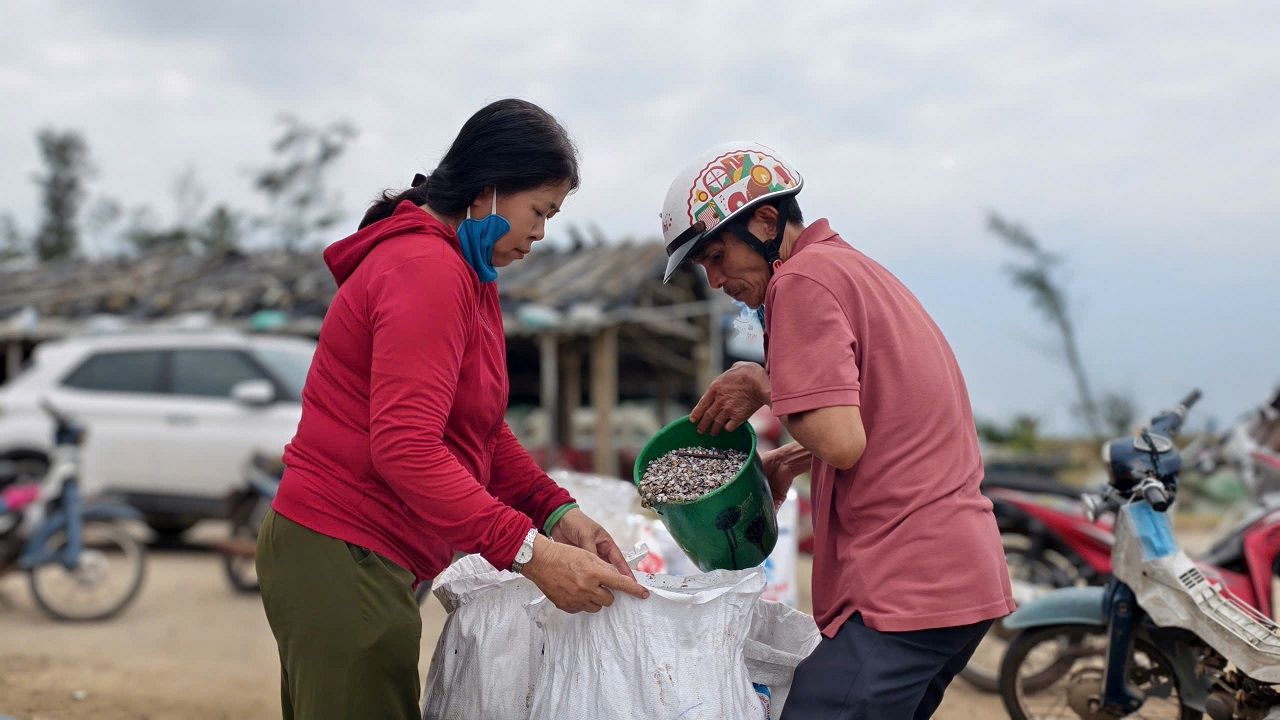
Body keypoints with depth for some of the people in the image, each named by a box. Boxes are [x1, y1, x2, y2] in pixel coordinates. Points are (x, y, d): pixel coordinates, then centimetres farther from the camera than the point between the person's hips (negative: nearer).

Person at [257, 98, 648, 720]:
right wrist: (529, 552, -28)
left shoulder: (464, 273, 17)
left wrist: (556, 512, 0)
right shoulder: (427, 270, -17)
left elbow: (483, 431, 15)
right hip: (344, 559, -11)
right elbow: (405, 447, -27)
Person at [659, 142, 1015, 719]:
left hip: (904, 587, -10)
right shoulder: (852, 266, 21)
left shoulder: (803, 279, -10)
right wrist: (791, 460, 15)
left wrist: (761, 385, -4)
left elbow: (841, 442, -19)